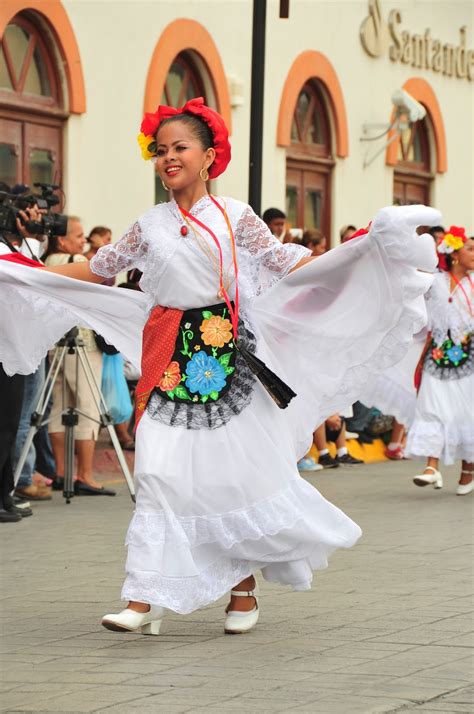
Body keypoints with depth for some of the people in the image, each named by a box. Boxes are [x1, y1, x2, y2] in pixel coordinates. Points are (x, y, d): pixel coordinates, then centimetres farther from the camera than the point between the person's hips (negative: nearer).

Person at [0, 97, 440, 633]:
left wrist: (369, 243, -8)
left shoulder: (235, 217, 3)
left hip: (227, 356, -2)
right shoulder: (150, 226, 10)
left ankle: (244, 588, 17)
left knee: (239, 468, 1)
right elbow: (95, 270, 19)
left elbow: (293, 267, 3)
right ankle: (145, 599, -7)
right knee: (160, 469, -6)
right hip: (171, 363, 2)